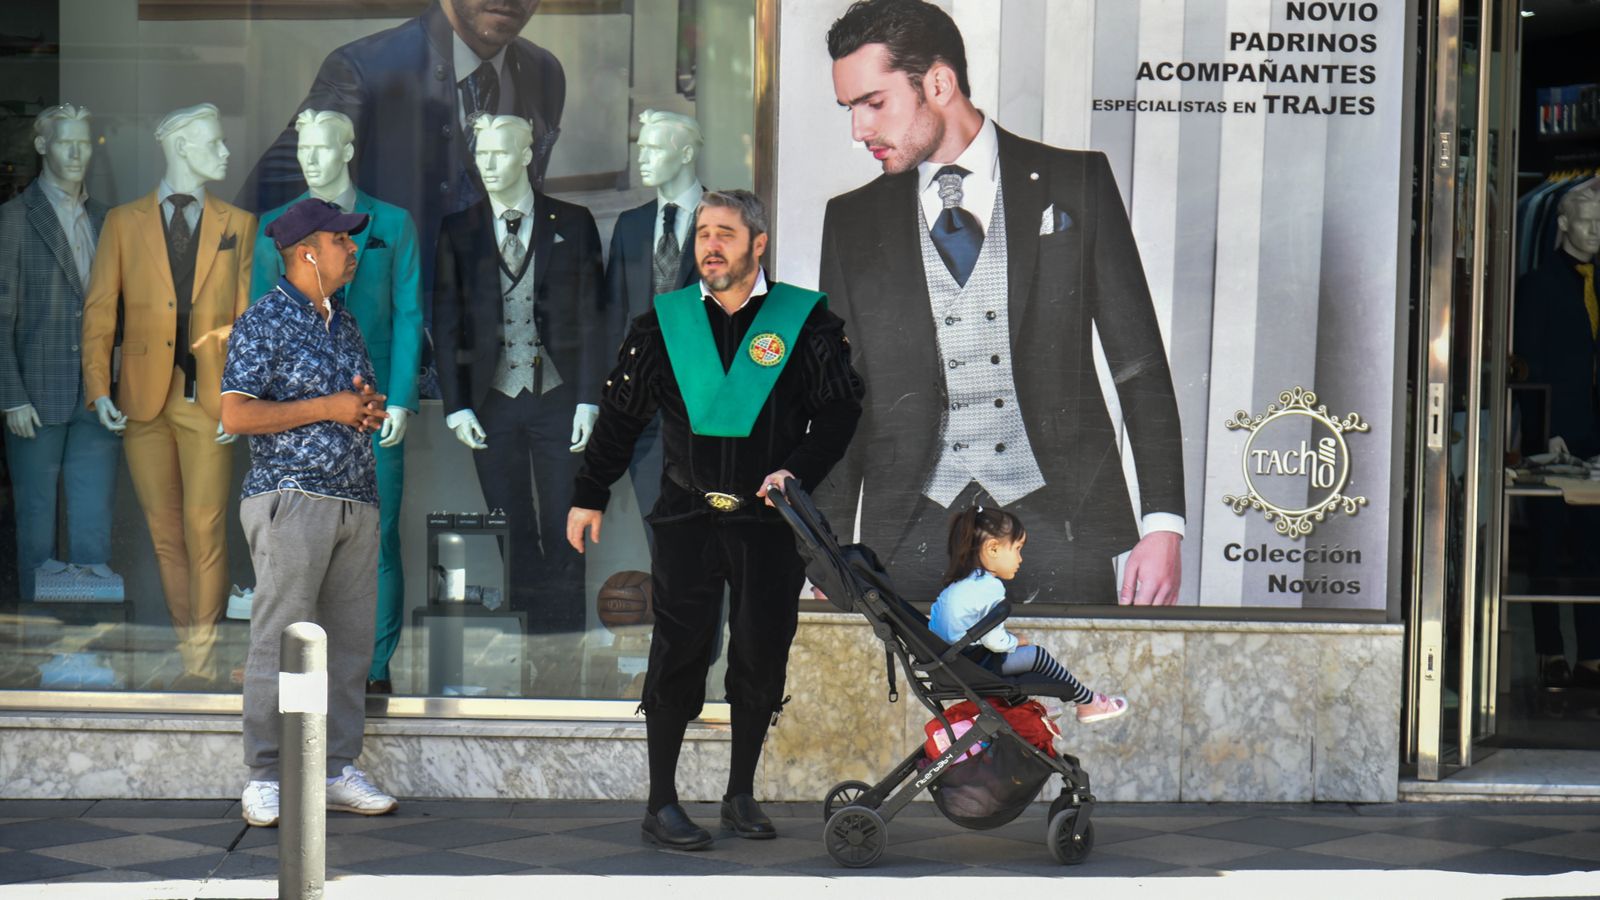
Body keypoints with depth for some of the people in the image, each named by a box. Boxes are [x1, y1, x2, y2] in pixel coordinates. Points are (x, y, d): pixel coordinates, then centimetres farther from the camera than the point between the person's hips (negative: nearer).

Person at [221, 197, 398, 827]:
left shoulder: (343, 322, 18)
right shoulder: (264, 321, -5)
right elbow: (236, 415, -13)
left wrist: (371, 408, 4)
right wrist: (326, 408, -14)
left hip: (355, 500, 7)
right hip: (292, 497, -7)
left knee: (350, 640, 7)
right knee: (281, 640, -7)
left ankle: (338, 770, 13)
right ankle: (264, 780, -2)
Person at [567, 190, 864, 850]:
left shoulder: (806, 319, 3)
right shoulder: (664, 320, 9)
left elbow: (840, 409, 2)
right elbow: (620, 414, 14)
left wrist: (796, 473, -12)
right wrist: (589, 494, 13)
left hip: (770, 522, 0)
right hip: (687, 518, 0)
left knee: (761, 656, 3)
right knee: (678, 653, -2)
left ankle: (741, 796, 18)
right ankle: (661, 804, 4)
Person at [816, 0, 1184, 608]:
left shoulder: (1074, 184, 6)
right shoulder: (853, 221, 12)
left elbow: (1140, 365, 5)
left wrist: (1162, 526, -3)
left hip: (1058, 527, -2)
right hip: (913, 537, 2)